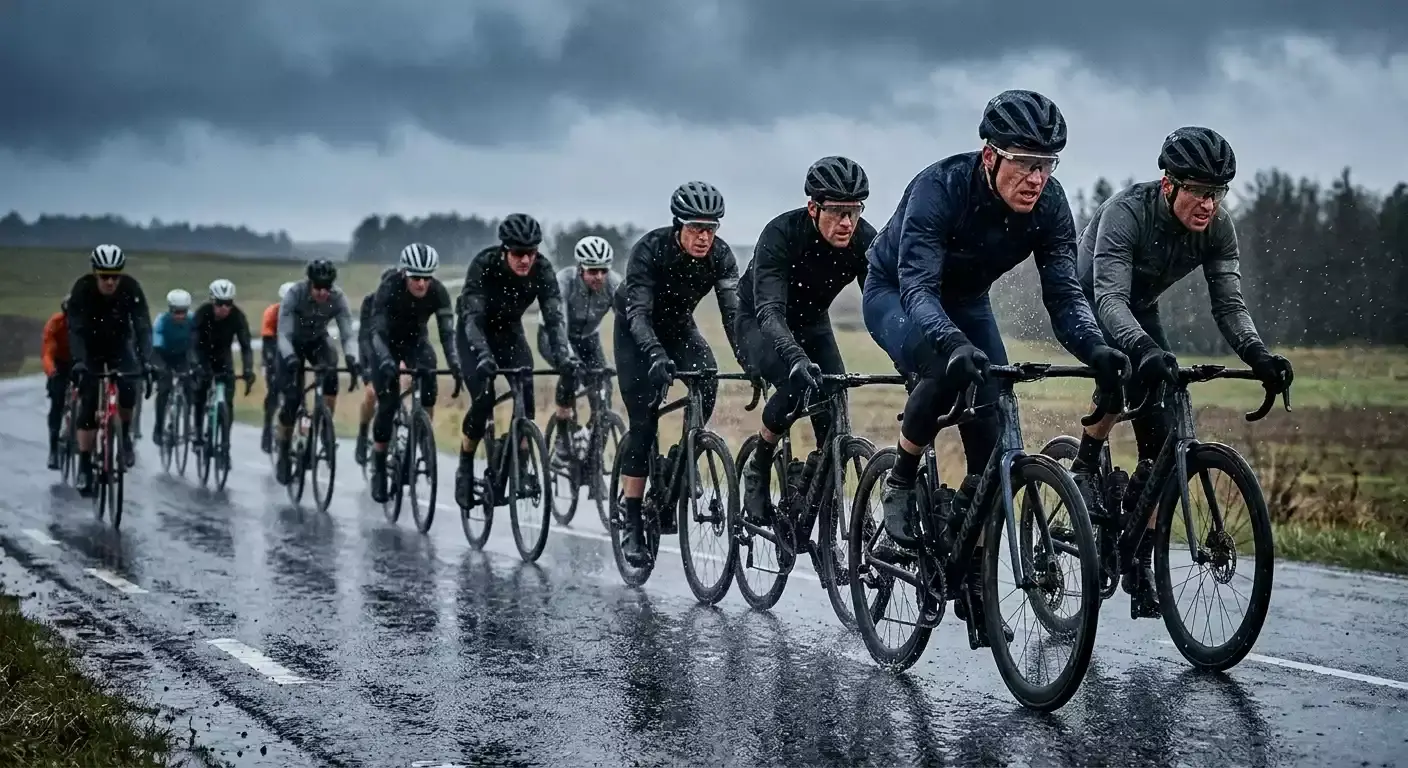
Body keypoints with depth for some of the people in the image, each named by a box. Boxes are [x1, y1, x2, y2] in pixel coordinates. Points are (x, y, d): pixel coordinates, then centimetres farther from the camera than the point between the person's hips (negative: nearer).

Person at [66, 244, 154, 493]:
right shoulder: (82, 288, -28)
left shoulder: (131, 288, -26)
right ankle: (85, 467, -3)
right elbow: (75, 329, -33)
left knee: (128, 390, -24)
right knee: (88, 406, -9)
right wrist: (78, 361, -48)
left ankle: (125, 435, 3)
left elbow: (143, 326, -30)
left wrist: (146, 360, -45)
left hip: (120, 345, 1)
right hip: (91, 348, -1)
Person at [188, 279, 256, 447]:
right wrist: (198, 366, -50)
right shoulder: (203, 313, -30)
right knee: (200, 392, -16)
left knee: (227, 400, -10)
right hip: (203, 355, -1)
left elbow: (245, 345, -27)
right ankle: (198, 431, -1)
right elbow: (194, 343, -34)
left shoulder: (237, 316, -26)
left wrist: (248, 370, -41)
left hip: (223, 356, 1)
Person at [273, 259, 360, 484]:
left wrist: (351, 356, -49)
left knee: (331, 376, -30)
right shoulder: (294, 294, -32)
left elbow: (348, 334, -28)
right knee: (292, 398, -12)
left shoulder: (338, 298, -27)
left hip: (318, 340, 2)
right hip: (293, 343, -2)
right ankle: (283, 450, 8)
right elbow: (284, 334, -34)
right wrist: (290, 357, -54)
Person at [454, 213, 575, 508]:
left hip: (510, 332, 3)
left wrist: (562, 355, -46)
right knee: (483, 400, -20)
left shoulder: (541, 270, -24)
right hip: (475, 333, -3)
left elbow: (554, 316, -29)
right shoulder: (484, 265, -32)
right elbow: (472, 316, -39)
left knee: (526, 396, -17)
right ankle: (465, 468, 0)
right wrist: (483, 355, -56)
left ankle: (521, 467, -3)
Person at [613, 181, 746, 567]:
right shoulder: (650, 248, -31)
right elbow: (638, 312, -39)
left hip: (678, 325, 4)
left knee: (708, 384, -26)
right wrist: (655, 355, -56)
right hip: (635, 330, -3)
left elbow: (733, 311, -26)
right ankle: (633, 527, -9)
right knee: (643, 422, -14)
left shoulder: (720, 255, -21)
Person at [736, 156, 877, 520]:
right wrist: (797, 359, -61)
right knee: (796, 382, -32)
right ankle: (758, 468, -8)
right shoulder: (781, 234, -34)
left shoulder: (864, 241, -23)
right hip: (759, 322, -4)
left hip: (811, 322, 4)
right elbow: (769, 311, -43)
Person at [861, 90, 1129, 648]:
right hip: (894, 293, -4)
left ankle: (971, 580, 5)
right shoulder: (940, 187, -35)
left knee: (998, 444, -11)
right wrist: (951, 343, -63)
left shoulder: (1049, 205, -21)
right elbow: (917, 286, -44)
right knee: (948, 368, -38)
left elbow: (1063, 292, -24)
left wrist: (1094, 349, -45)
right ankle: (900, 484, -13)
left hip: (966, 301, 5)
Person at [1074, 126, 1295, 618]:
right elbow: (1109, 297, -45)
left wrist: (1257, 354, -40)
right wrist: (1144, 349, -62)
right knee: (1123, 369, -37)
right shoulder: (1126, 211, -35)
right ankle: (1084, 469, -11)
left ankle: (1139, 564, 3)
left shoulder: (1219, 228, -19)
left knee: (1161, 439, -5)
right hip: (1088, 303, -5)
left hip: (1140, 310, 5)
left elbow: (1228, 303, -21)